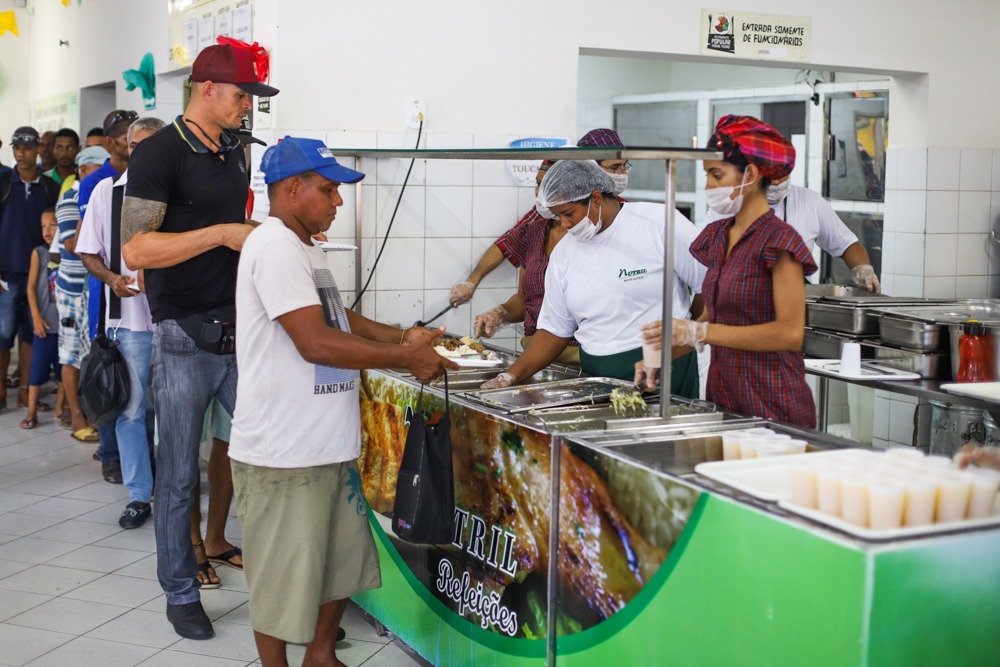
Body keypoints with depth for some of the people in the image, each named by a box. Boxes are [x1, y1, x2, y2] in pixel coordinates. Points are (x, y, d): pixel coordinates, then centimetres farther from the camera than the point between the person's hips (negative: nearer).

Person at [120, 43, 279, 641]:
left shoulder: (234, 151, 14)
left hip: (240, 332, 6)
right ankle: (181, 592, 19)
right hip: (185, 340, -6)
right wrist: (223, 234, -21)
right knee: (179, 477, 5)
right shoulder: (161, 154, -9)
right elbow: (136, 249, -17)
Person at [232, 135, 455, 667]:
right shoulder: (276, 247, -18)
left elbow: (337, 318, 23)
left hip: (325, 445, 10)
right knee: (283, 578, 4)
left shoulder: (302, 249, 15)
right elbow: (315, 342, -25)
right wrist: (406, 358, -17)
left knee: (342, 560, 22)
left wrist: (401, 337, 9)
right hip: (284, 453, -10)